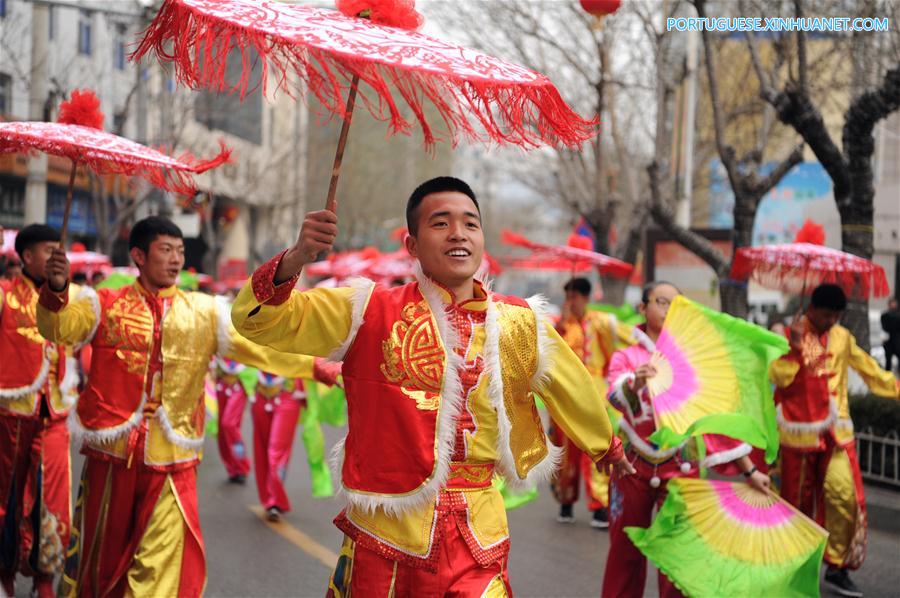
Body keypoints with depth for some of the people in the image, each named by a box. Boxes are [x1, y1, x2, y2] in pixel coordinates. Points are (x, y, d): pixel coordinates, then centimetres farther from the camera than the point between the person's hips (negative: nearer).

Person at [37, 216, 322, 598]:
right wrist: (56, 291, -33)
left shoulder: (204, 313, 5)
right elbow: (59, 328, -12)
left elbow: (258, 345, -2)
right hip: (111, 455, 0)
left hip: (171, 463, 0)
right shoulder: (106, 306, 3)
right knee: (102, 558, 14)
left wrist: (314, 366, -15)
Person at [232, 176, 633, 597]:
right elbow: (258, 321, -6)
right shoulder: (370, 312, -3)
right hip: (381, 544, -2)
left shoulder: (519, 323, 4)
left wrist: (607, 448, 36)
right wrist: (297, 258, -24)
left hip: (477, 544, 2)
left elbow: (572, 389, 21)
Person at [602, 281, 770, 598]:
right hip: (633, 467, 0)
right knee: (625, 553, 9)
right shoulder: (625, 357, -1)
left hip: (680, 468, 0)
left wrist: (748, 469, -1)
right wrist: (635, 384, -47)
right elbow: (617, 397, -23)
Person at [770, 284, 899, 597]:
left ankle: (837, 567, 3)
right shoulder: (788, 334, -3)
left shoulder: (843, 337, 9)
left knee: (844, 496, -8)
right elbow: (778, 376, -15)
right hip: (800, 431, -3)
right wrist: (795, 347, -26)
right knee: (798, 500, 6)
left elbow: (869, 369, 20)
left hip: (836, 431, 3)